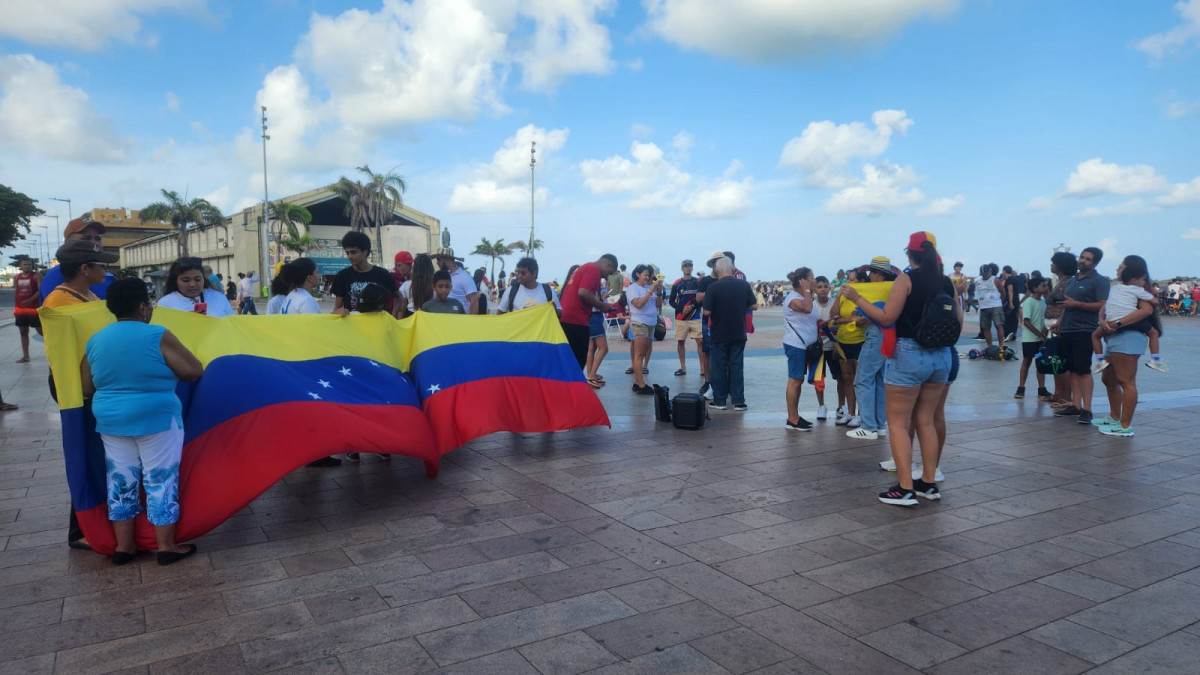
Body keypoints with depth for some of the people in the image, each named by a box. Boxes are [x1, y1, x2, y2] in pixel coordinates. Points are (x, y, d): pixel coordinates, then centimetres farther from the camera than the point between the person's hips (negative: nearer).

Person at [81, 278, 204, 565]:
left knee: (121, 483, 14)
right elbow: (195, 371, -12)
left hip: (111, 422, 6)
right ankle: (167, 546, 11)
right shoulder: (157, 336, -14)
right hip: (156, 420, -6)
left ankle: (123, 547, 22)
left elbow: (87, 388, 10)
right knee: (161, 482, 4)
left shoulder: (95, 340, 4)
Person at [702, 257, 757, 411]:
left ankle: (719, 401, 13)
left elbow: (707, 311, -14)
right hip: (739, 334, 3)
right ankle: (739, 402, 8)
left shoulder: (713, 287, -13)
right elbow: (754, 306, 4)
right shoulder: (744, 285, -2)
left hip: (719, 334, -3)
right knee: (737, 367, 8)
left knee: (719, 367, 8)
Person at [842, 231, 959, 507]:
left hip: (909, 353, -6)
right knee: (925, 421, 17)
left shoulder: (907, 278, -9)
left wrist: (857, 299, -8)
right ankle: (929, 483, 21)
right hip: (941, 356, 6)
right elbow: (958, 322, 14)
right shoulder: (946, 282, 8)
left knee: (898, 422, 1)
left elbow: (887, 317, -13)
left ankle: (905, 488, -2)